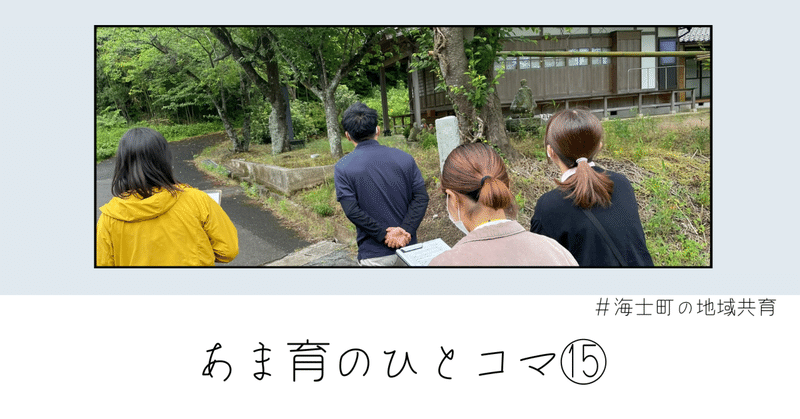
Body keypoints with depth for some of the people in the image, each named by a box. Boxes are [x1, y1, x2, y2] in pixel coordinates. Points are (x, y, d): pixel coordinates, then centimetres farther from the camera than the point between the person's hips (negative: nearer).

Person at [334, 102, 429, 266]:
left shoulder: (343, 168, -7)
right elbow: (421, 198, -6)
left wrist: (383, 235, -12)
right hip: (408, 247, 2)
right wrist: (406, 231, -12)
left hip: (374, 256, -2)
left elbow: (352, 211, -14)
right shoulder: (405, 158, 0)